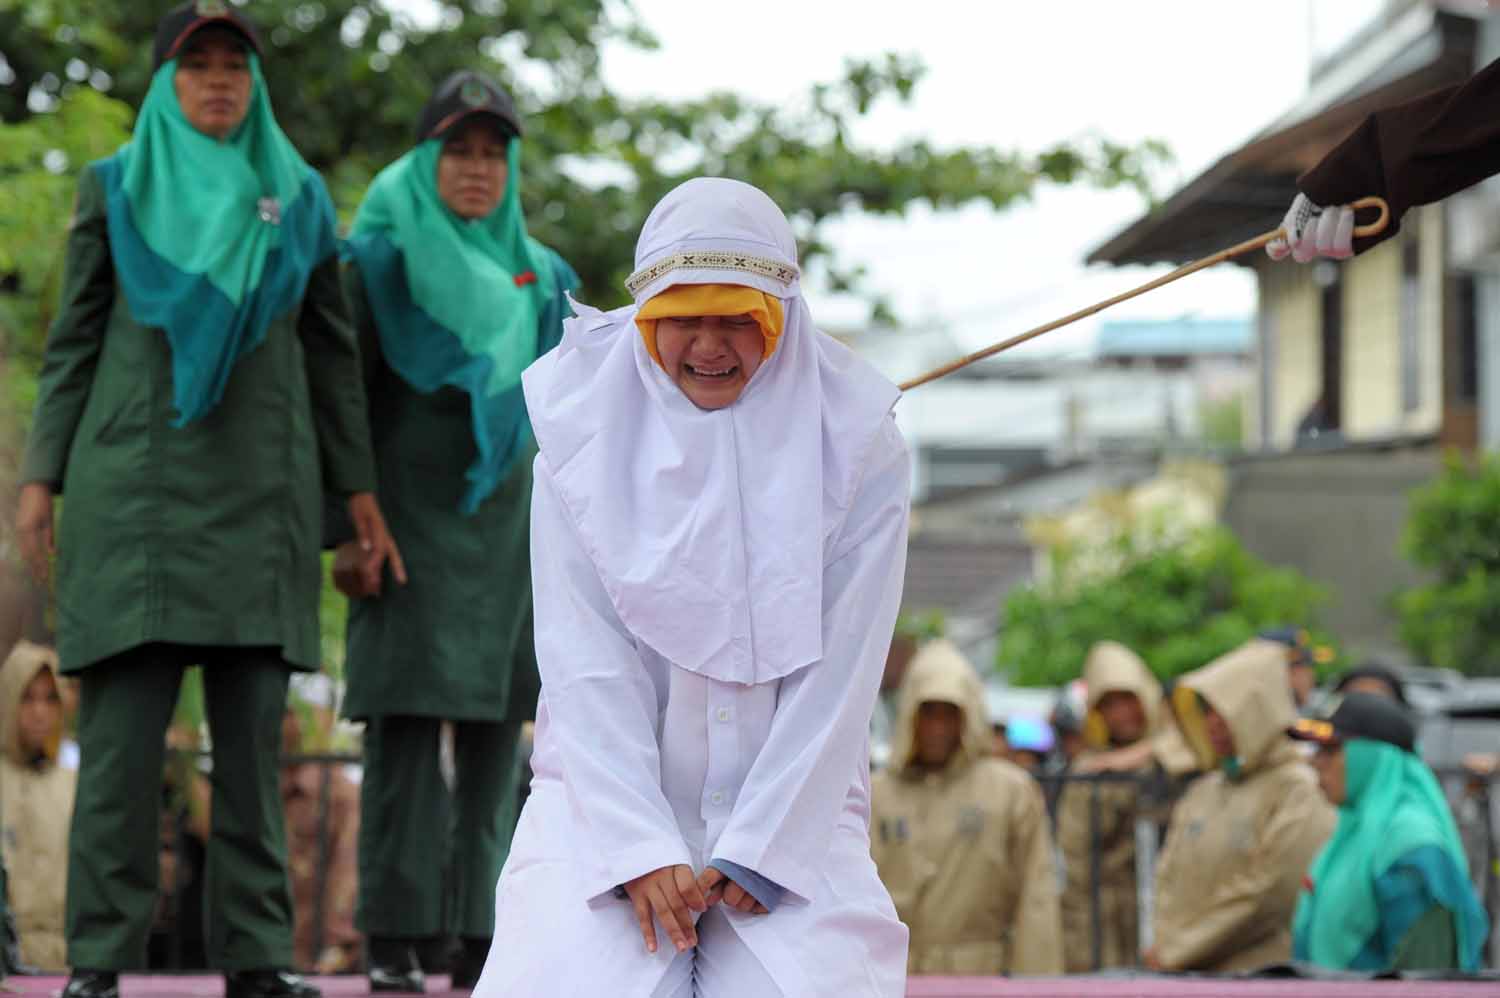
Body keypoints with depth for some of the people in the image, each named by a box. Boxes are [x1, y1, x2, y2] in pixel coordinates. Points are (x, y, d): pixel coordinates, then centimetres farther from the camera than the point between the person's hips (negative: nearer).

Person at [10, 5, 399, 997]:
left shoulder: (299, 198, 12)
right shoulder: (116, 187, 8)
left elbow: (332, 351, 13)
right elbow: (73, 339, 8)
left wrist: (359, 487, 7)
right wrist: (42, 475, 0)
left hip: (259, 488, 2)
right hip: (138, 478, -2)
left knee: (252, 727, -1)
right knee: (124, 724, -8)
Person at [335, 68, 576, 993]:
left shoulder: (536, 277, 12)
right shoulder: (380, 260, 0)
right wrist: (347, 529, -11)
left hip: (506, 520, 4)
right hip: (409, 512, -4)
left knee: (495, 727, -1)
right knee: (407, 714, -10)